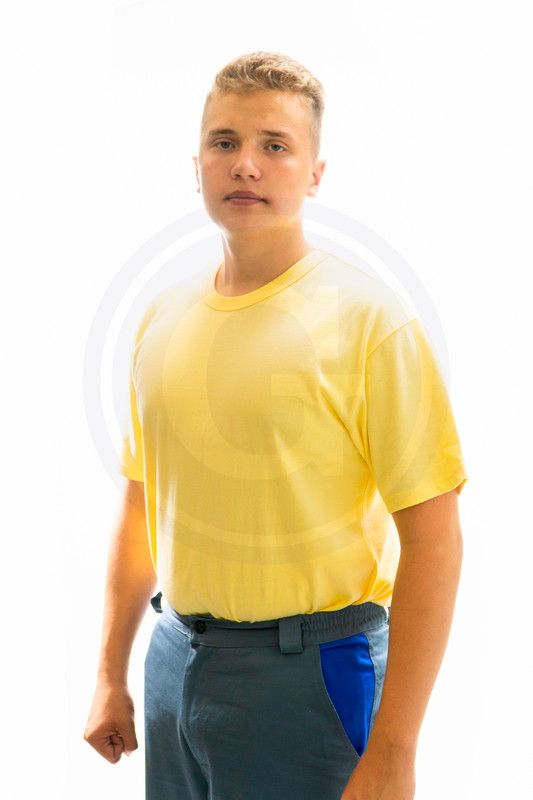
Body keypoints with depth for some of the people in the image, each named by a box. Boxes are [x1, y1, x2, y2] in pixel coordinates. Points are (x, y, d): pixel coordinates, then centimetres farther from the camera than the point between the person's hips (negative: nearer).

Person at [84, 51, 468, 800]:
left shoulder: (369, 317, -13)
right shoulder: (162, 318, 5)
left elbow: (433, 535, -16)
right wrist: (111, 673, 12)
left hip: (305, 666, -5)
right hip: (174, 655, 6)